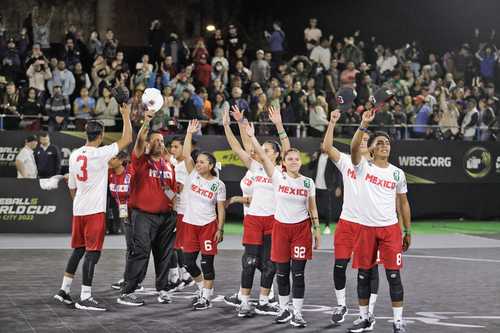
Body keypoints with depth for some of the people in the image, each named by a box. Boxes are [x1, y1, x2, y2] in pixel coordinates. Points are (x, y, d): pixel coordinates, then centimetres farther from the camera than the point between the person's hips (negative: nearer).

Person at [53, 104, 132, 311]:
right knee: (92, 252, -5)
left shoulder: (74, 155, 7)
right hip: (95, 210, -7)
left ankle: (64, 290, 20)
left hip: (78, 209, 7)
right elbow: (127, 140, -10)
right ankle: (85, 298, -6)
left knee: (78, 250, 18)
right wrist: (126, 116, -2)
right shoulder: (100, 154, -14)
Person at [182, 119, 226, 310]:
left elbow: (221, 209, -2)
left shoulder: (218, 185, -4)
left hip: (208, 225, -3)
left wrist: (220, 229, -7)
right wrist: (189, 134, -13)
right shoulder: (192, 175, 1)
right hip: (189, 223, 4)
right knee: (188, 261, 6)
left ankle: (206, 298, 7)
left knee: (207, 262, -1)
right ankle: (203, 288, 28)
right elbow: (186, 154, -8)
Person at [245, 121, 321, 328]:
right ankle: (284, 309, 22)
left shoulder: (308, 182, 2)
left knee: (298, 273, -3)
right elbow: (263, 157, -11)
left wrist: (317, 229, 3)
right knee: (282, 272, 7)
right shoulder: (278, 177, -3)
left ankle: (297, 313, 3)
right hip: (281, 227, 0)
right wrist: (252, 137, -17)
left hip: (302, 228, 0)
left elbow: (312, 209, 7)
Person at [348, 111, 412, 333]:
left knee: (393, 275, -3)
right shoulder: (363, 167, 0)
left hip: (390, 229, 1)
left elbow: (403, 203, 12)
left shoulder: (397, 173, 6)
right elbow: (354, 148, -21)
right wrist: (364, 125, -33)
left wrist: (408, 231, 9)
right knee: (364, 275, 7)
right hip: (366, 228, 0)